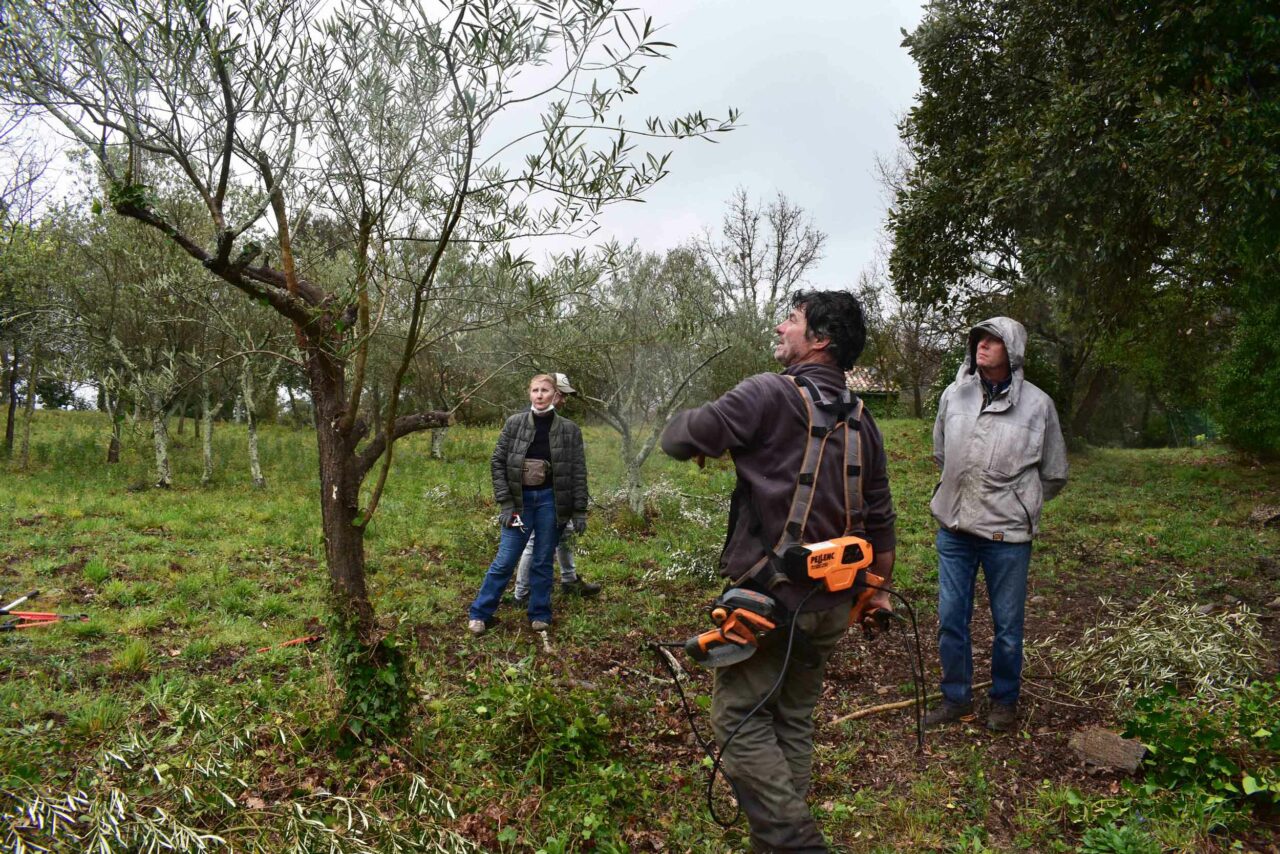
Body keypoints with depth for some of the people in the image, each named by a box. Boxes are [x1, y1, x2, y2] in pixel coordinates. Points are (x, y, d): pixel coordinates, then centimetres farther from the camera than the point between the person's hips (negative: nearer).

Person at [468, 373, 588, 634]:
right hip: (520, 500, 0)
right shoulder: (514, 423, -3)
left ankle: (540, 615, 24)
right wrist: (505, 503, -8)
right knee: (504, 561, 4)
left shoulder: (569, 429, -3)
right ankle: (479, 614, 18)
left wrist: (580, 511, -3)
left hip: (550, 501, 0)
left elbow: (578, 472, 0)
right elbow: (497, 462, -1)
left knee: (543, 562, 9)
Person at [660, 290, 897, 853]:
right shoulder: (862, 421, 8)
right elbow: (880, 520, 13)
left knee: (740, 720, 4)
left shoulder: (770, 394, -14)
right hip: (831, 604, 7)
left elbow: (680, 439, -13)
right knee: (794, 721, 19)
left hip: (770, 596, -7)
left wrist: (685, 428, 10)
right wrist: (879, 589, 25)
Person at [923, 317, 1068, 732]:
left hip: (1007, 534, -3)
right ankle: (956, 698, 29)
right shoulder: (954, 395, 1)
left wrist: (1017, 501, 9)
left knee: (1008, 624, 11)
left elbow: (1054, 476, 5)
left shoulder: (1037, 404, -7)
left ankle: (1005, 700, 32)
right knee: (950, 619, 11)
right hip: (954, 528, 3)